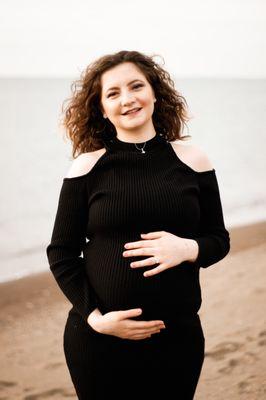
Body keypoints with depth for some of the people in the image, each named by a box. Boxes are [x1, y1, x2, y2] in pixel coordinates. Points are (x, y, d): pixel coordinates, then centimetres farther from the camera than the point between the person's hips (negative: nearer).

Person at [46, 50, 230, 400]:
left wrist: (188, 248, -14)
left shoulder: (192, 160, 0)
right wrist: (95, 316, -11)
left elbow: (219, 239, 7)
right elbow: (60, 253, 1)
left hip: (179, 338, 2)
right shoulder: (87, 167, -3)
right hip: (98, 338, -1)